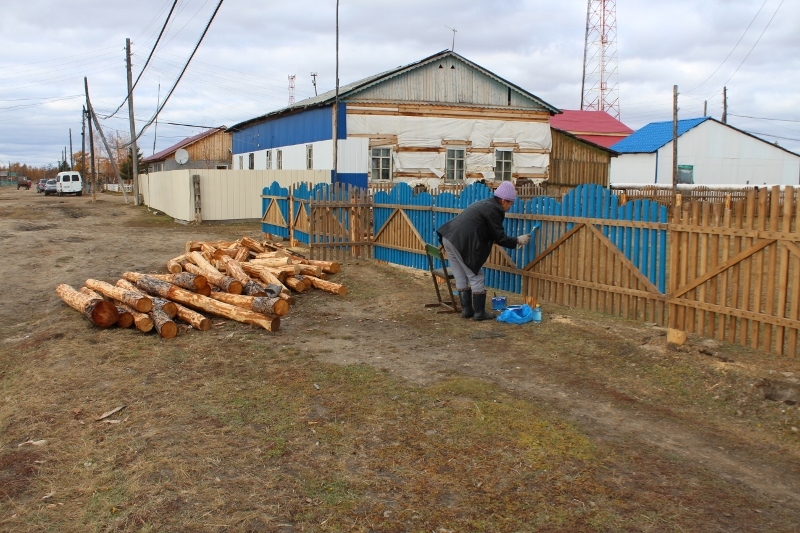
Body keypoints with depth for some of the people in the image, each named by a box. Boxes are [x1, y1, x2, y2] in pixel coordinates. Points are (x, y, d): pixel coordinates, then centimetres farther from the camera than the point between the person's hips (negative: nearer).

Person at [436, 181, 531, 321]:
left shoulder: (486, 204, 23)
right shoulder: (494, 210, -6)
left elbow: (490, 234, 29)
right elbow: (500, 238, -4)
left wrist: (512, 241, 29)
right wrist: (517, 241, 10)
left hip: (449, 238, 9)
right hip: (461, 242, -9)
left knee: (461, 277, 17)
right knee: (476, 277, 4)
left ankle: (466, 310, 24)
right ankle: (479, 313, 11)